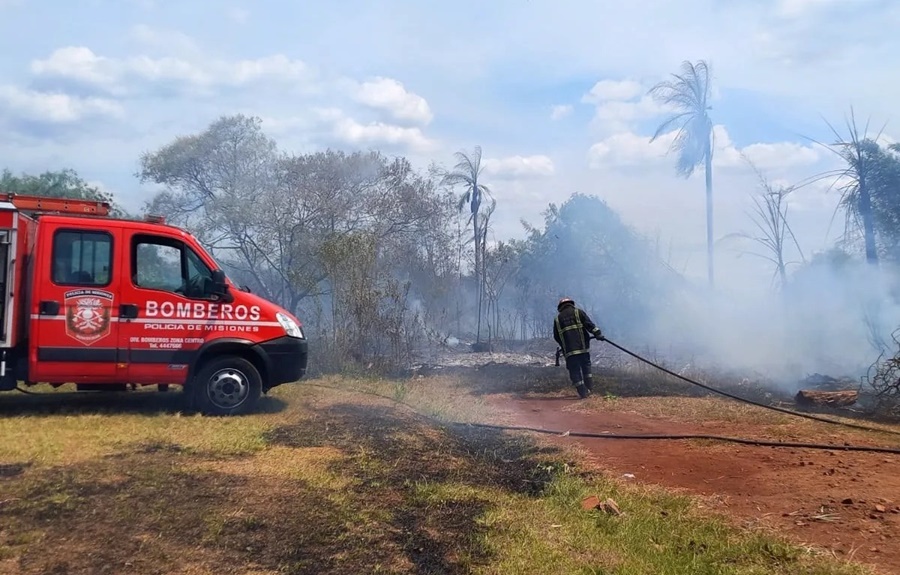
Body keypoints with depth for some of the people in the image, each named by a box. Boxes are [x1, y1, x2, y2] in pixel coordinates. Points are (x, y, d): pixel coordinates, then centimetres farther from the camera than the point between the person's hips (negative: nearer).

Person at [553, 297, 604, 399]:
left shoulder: (557, 319, 14)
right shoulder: (578, 312, 8)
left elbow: (556, 337, 16)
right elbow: (589, 324, -4)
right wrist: (598, 333, 0)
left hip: (569, 350, 0)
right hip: (583, 346, 0)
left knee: (575, 371, 4)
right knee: (586, 366, 17)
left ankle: (583, 392, 0)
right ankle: (589, 388, 15)